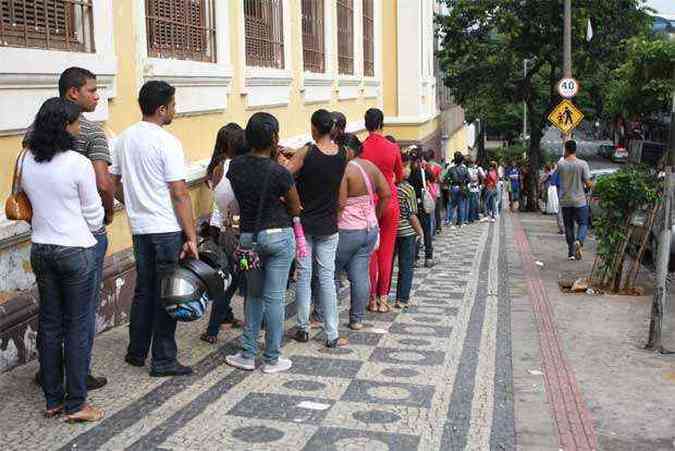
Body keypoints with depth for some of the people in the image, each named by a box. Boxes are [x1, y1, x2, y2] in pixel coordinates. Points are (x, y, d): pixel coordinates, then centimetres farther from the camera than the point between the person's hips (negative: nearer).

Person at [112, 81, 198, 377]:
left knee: (143, 289, 18)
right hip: (168, 229, -7)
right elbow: (180, 194, -17)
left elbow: (113, 181, 13)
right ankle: (164, 361, 9)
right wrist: (191, 237, -15)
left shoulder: (124, 138, 7)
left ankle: (136, 352, 27)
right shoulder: (166, 142, -15)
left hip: (139, 228, 7)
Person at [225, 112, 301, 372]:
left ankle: (248, 355, 20)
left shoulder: (235, 166, -3)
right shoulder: (279, 173, -16)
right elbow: (296, 209, -5)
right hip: (279, 236, -4)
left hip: (248, 237, 4)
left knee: (254, 295, 18)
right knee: (274, 297, 3)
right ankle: (272, 359, 12)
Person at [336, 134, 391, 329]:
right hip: (370, 229, 7)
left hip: (347, 230, -7)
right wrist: (375, 217, 16)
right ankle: (357, 319, 13)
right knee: (361, 274, 8)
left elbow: (340, 204, -22)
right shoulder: (370, 166, 6)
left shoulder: (344, 169, -16)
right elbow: (387, 194, 9)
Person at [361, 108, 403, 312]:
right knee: (386, 252, 7)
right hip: (390, 202, 1)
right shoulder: (393, 148, -5)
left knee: (370, 252, 7)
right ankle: (383, 298, 11)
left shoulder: (360, 149, -8)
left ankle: (372, 299, 11)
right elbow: (400, 176, 9)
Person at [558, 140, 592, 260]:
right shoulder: (582, 164, -9)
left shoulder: (561, 164, -6)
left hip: (565, 201, 2)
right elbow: (588, 183, -9)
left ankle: (571, 252, 15)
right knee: (583, 224, 10)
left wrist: (565, 158, 17)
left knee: (569, 226, 12)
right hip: (580, 200, -2)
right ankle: (578, 241, -18)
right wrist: (591, 185, 12)